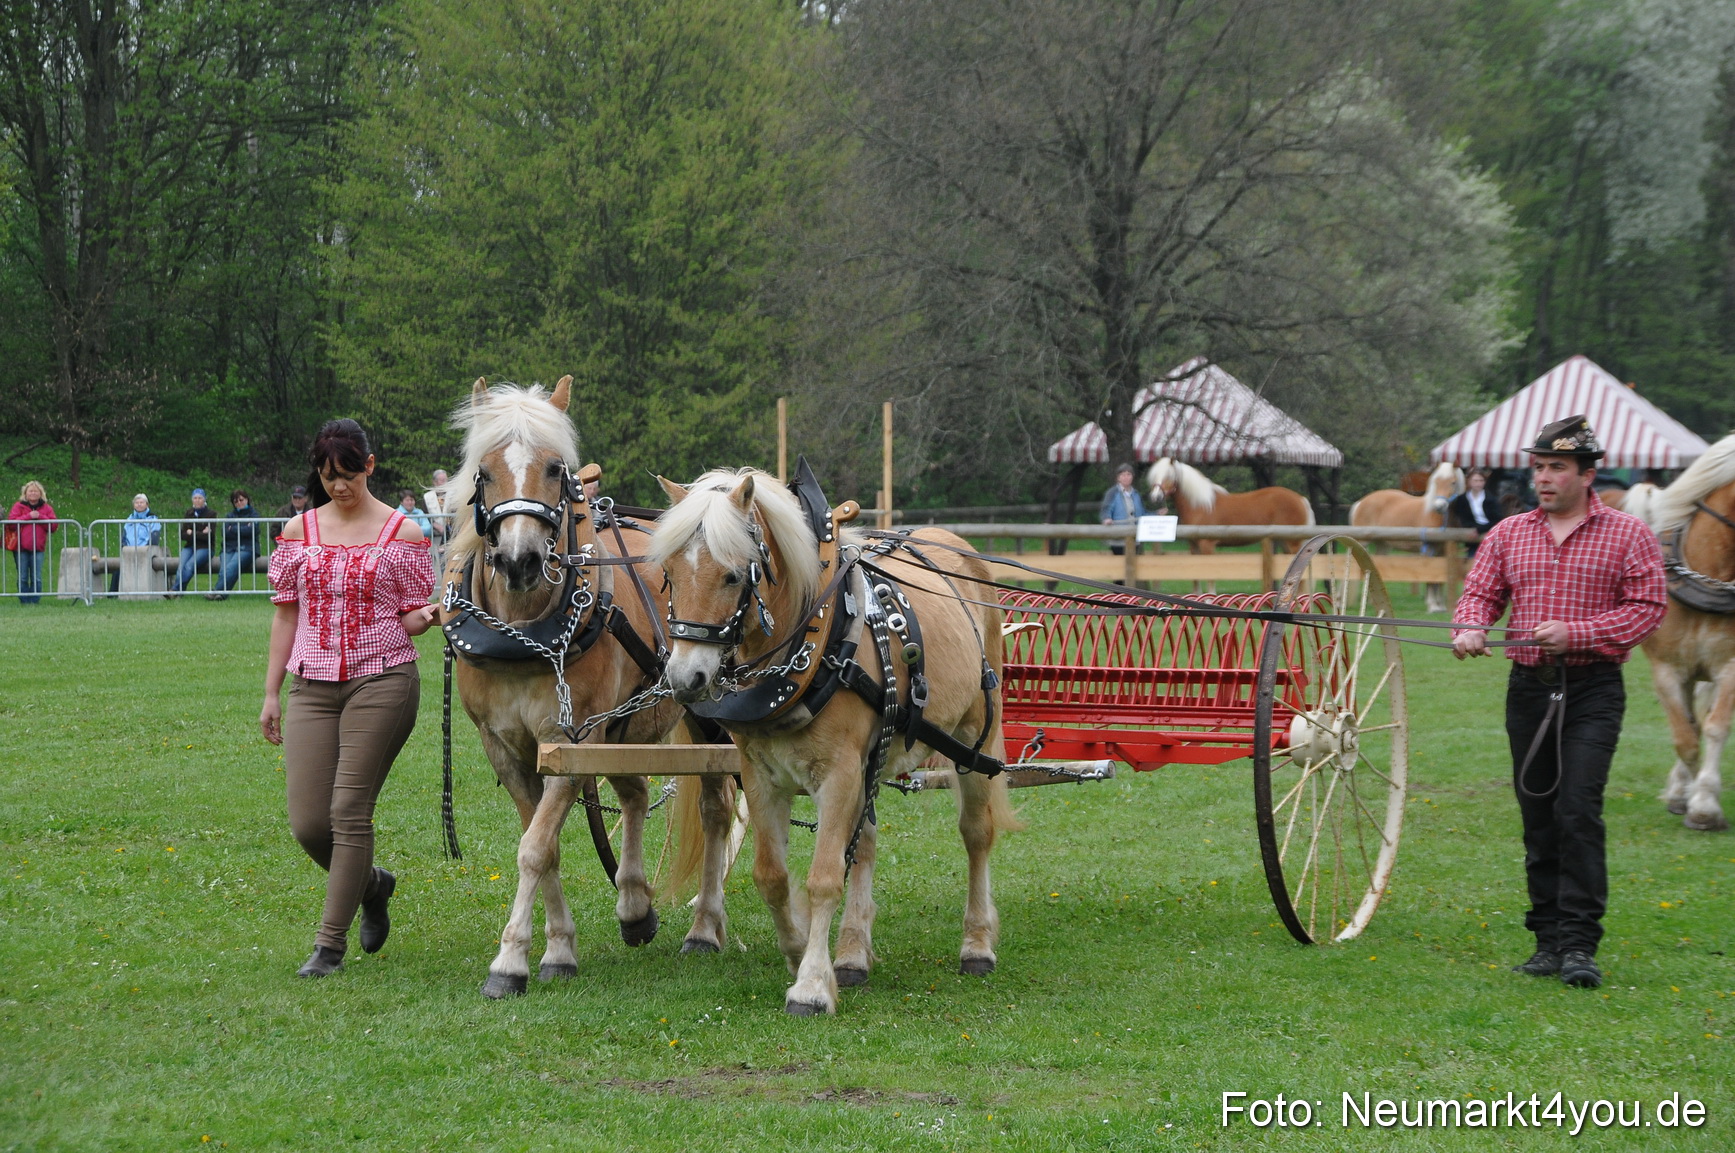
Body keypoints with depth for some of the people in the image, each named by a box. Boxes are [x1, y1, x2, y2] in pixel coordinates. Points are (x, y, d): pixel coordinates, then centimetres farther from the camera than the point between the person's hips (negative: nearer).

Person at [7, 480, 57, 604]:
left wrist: (40, 517, -10)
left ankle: (35, 601, 1)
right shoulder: (19, 506, 6)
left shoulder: (47, 508, 11)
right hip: (20, 548, -1)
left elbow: (53, 526, 1)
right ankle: (24, 602, 4)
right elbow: (11, 523, -8)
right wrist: (28, 516, -13)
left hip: (38, 548, 1)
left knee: (36, 578, -4)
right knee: (22, 578, -1)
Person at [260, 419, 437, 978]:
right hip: (312, 687, 4)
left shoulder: (403, 532, 0)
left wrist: (433, 613, -22)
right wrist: (271, 694, 11)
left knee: (349, 810, -8)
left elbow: (411, 619, 2)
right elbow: (286, 615, 13)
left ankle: (331, 942, 2)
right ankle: (371, 884, 28)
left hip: (381, 682, -3)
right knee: (307, 822, -3)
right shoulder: (299, 531, 9)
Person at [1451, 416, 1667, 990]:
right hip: (1529, 687, 4)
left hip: (1593, 690, -4)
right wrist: (1471, 626, -13)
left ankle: (1579, 944, -12)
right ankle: (1549, 940, 14)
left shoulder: (1627, 534, -1)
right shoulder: (1509, 533, 10)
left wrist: (1575, 632, -16)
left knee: (1578, 810, -14)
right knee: (1538, 818, 7)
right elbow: (1481, 591, 11)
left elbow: (1648, 607, -6)